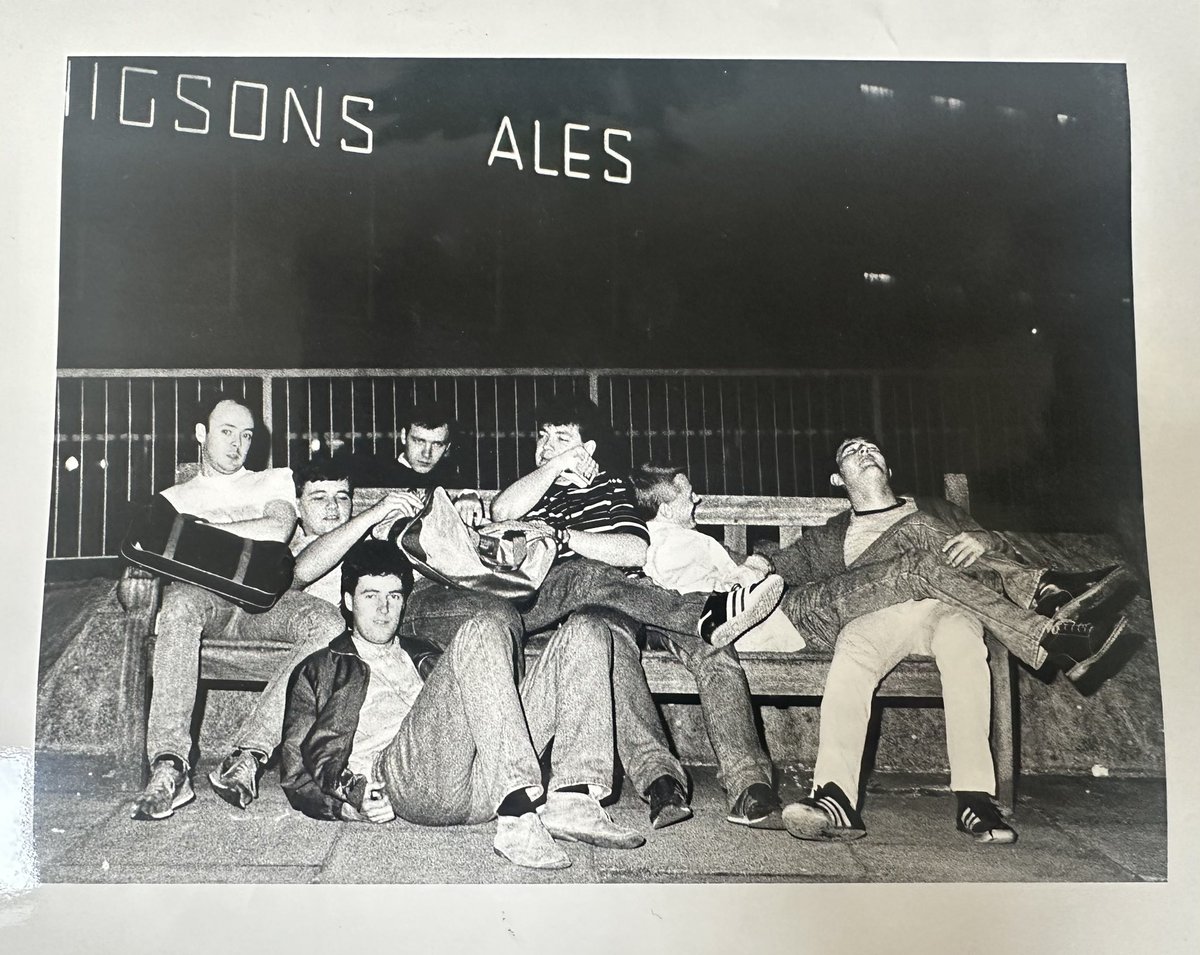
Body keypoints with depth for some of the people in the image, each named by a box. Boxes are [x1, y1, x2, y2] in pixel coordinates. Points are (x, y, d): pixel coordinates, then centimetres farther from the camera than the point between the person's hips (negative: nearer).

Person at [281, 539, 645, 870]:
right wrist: (352, 806, -4)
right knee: (484, 630, -27)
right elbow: (297, 778, 15)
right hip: (403, 774, -5)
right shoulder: (319, 670, 24)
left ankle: (572, 800, -25)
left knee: (584, 631, -6)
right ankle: (519, 818, -40)